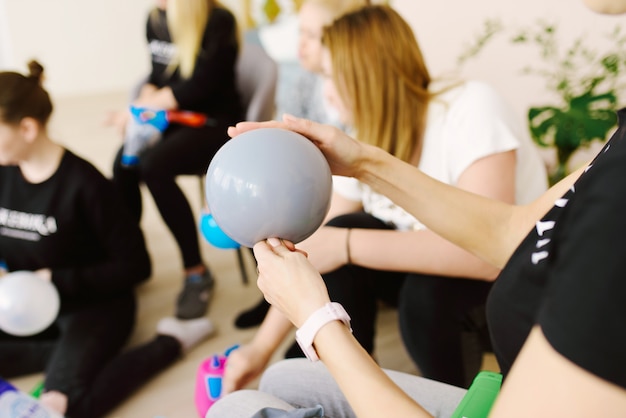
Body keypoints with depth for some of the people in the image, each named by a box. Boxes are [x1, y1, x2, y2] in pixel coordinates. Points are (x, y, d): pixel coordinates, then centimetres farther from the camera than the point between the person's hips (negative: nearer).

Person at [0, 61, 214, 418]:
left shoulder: (83, 184, -19)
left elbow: (135, 266, -15)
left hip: (94, 305, -6)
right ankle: (74, 354, -9)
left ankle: (170, 342, -10)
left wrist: (57, 280, -18)